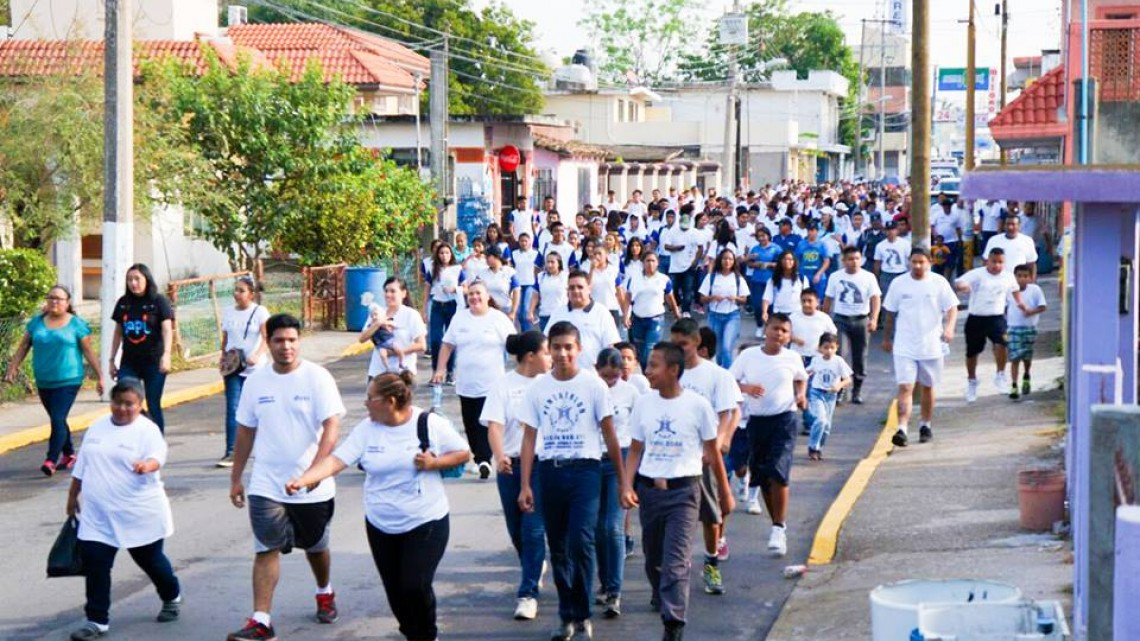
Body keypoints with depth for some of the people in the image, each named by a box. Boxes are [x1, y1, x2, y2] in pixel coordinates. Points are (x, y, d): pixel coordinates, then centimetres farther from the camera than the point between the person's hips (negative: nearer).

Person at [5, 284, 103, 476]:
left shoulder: (77, 324, -4)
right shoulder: (36, 322, 6)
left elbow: (88, 352, -1)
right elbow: (23, 347, 10)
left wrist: (99, 376, -1)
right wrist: (12, 369, 2)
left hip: (68, 381, -5)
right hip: (44, 382, 5)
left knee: (58, 419, -14)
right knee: (57, 420, 15)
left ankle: (51, 460, -16)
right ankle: (69, 454, 30)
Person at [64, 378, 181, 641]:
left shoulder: (147, 429, -10)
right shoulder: (97, 427, 9)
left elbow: (157, 457, -28)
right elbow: (82, 465, 18)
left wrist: (147, 464, -50)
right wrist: (73, 495, 20)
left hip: (139, 515, -4)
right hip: (97, 516, 4)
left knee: (150, 560, 12)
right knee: (94, 563, -4)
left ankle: (172, 597, 40)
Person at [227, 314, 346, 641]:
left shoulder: (317, 378, -9)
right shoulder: (256, 382, 2)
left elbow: (331, 428, -16)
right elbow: (246, 432, 11)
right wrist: (236, 479, 12)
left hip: (311, 488, -1)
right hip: (266, 487, 2)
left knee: (315, 546, 17)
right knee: (266, 550, -8)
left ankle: (325, 593, 45)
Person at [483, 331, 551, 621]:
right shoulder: (504, 385, -3)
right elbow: (494, 425, -12)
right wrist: (499, 456, -28)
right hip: (511, 465, 0)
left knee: (533, 528, -9)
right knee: (516, 529, 12)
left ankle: (528, 593, -6)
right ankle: (535, 567, 40)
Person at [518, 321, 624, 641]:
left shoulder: (594, 385, -1)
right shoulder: (537, 388, 6)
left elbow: (609, 434, 3)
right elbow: (529, 438, 7)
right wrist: (525, 485, 1)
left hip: (585, 469, -3)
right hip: (550, 470, 3)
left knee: (581, 541, -14)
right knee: (558, 547, 9)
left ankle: (582, 614, -2)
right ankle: (567, 615, 20)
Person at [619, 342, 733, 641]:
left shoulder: (697, 405, -6)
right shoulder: (643, 404, 4)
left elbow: (712, 452, 4)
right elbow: (636, 451, 8)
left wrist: (725, 492, 10)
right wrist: (627, 485, -6)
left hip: (684, 491, -4)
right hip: (649, 490, 4)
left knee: (676, 562, -15)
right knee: (653, 558, 16)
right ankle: (661, 598, 44)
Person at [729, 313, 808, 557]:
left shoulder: (792, 358, 1)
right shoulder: (748, 356, -1)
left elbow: (801, 378, 21)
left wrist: (801, 395, 2)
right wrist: (745, 388, -16)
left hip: (784, 420, -2)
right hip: (756, 420, 2)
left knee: (778, 474, -16)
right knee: (762, 478, 8)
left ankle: (779, 528, -9)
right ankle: (777, 524, 25)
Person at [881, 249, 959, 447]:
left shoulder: (939, 283, -1)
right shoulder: (899, 283, 1)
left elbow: (952, 307, -3)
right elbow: (891, 313, 10)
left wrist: (949, 327, -21)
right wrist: (887, 338, 15)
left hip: (932, 345, 1)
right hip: (904, 346, -1)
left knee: (928, 387, 14)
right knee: (905, 387, -11)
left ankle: (925, 425, 30)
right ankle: (902, 429, -18)